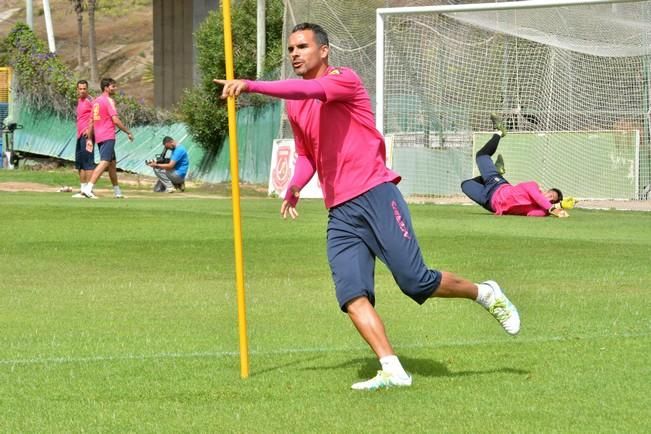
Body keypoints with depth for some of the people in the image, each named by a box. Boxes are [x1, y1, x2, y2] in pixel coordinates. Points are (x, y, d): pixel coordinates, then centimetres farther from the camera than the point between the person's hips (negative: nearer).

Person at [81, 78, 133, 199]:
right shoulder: (108, 100, -9)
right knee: (104, 163, -16)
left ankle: (117, 191, 26)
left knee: (112, 163, 18)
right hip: (108, 137, -10)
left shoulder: (96, 101, 17)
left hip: (99, 137, 10)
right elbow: (115, 120, -16)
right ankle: (88, 188, -29)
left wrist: (89, 139, 21)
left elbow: (91, 122, 18)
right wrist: (128, 132, -8)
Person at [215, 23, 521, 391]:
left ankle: (485, 294, 17)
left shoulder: (345, 80, -5)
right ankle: (392, 370, -15)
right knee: (351, 294, -13)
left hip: (375, 195, -6)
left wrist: (250, 86, -35)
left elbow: (308, 90, -26)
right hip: (340, 213, 6)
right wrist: (295, 187, 10)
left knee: (416, 281, -9)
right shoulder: (294, 106, 18)